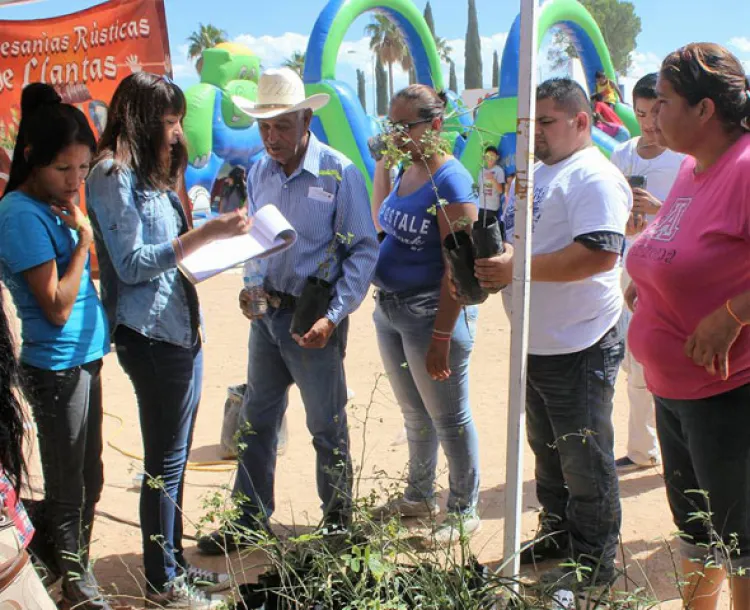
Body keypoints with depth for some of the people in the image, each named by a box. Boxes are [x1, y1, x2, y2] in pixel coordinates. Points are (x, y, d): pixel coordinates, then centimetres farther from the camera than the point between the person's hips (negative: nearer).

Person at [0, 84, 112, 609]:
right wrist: (84, 238, -17)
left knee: (89, 478, 20)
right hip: (57, 367, -9)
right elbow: (57, 307, -21)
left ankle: (78, 565, 37)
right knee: (68, 486, 7)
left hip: (84, 358, 9)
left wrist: (77, 229, 3)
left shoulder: (55, 203, 7)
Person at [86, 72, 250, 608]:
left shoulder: (148, 173, 16)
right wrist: (204, 234, -19)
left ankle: (174, 564, 29)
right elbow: (132, 264, -16)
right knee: (165, 461, 1)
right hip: (150, 336, -9)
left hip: (179, 329, 9)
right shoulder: (112, 175, -11)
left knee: (174, 457, 16)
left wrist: (215, 235, 9)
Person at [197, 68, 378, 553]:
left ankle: (339, 522, 26)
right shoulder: (260, 173, 6)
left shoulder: (339, 173, -12)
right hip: (267, 312, 6)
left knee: (327, 426, 7)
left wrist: (333, 317, -20)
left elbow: (364, 250, -12)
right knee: (257, 421, 14)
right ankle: (250, 520, 29)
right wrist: (249, 287, -1)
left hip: (313, 317, -6)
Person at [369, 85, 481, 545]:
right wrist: (381, 164, 16)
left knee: (449, 419, 5)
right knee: (414, 414, 22)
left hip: (432, 312, -8)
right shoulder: (406, 173, 8)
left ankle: (465, 512, 22)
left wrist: (441, 338, -23)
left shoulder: (451, 181, -17)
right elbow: (380, 220, 28)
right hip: (390, 308, 8)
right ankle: (420, 495, 39)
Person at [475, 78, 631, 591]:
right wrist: (488, 265, 2)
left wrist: (516, 269, -25)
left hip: (579, 346, -9)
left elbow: (599, 254, -27)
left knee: (584, 458, 2)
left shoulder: (594, 178, -15)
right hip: (536, 343, 9)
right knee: (547, 450, 20)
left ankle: (595, 561, 17)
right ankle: (558, 533, 37)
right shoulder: (536, 173, 16)